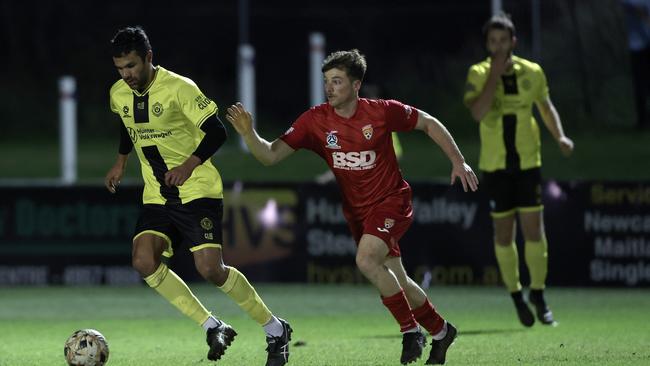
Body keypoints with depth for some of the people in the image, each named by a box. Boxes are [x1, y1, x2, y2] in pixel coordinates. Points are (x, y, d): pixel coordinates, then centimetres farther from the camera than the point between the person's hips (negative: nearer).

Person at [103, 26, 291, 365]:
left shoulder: (179, 88, -16)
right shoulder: (119, 94, 3)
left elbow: (216, 132, -16)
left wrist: (190, 164, -28)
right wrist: (120, 162, 21)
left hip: (198, 191, -6)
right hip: (157, 196, 6)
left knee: (209, 268, -16)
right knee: (144, 261, -17)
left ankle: (275, 330, 5)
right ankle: (213, 328, -5)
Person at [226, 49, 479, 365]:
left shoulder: (382, 112, -16)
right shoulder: (315, 120, -10)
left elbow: (428, 123, -1)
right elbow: (270, 155, -13)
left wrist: (458, 161, -1)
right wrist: (248, 133, -32)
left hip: (391, 202, -5)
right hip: (356, 211, 5)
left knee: (366, 260, -28)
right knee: (397, 282, 12)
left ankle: (411, 330, -11)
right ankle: (440, 331, 36)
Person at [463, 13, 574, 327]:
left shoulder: (532, 72, 2)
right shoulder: (478, 74, -5)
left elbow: (546, 106, 18)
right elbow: (478, 112, -21)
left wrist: (560, 136, 4)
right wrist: (495, 74, -21)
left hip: (528, 162, 1)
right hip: (494, 166, -1)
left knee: (533, 230, -4)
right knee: (504, 233, 3)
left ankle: (538, 296, 8)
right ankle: (516, 297, 16)